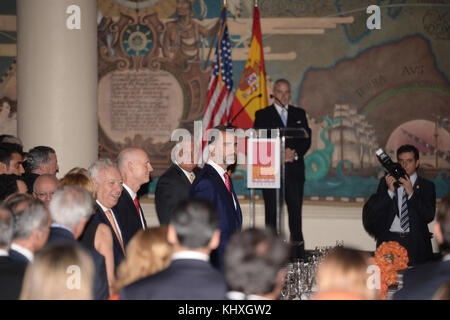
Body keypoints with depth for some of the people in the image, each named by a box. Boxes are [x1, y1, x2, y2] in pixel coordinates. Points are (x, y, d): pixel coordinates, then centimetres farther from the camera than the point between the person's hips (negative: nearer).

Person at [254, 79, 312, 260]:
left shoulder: (299, 114, 15)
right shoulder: (262, 115, 7)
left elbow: (307, 139, 8)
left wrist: (295, 153, -10)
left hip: (294, 170, 2)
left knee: (296, 211, -1)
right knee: (271, 211, -2)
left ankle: (299, 255, 1)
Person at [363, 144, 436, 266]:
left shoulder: (427, 186, 9)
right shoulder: (386, 182, 12)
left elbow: (429, 216, -3)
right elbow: (372, 212, 4)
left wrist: (411, 193, -11)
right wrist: (390, 191, -9)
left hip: (415, 242, -1)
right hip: (389, 240, 1)